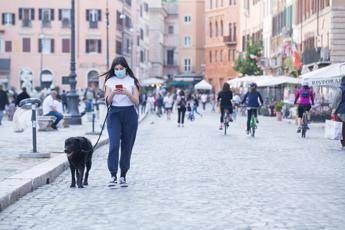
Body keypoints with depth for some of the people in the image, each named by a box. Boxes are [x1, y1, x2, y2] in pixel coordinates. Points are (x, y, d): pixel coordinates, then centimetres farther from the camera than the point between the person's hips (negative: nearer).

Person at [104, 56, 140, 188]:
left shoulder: (132, 81, 3)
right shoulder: (110, 81, 7)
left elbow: (136, 102, -2)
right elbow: (107, 102, 3)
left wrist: (127, 93, -19)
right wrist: (112, 93, -17)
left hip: (130, 114, 0)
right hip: (114, 114, 0)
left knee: (127, 146, 2)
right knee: (114, 144, -13)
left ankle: (123, 176, 12)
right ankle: (113, 176, -14)